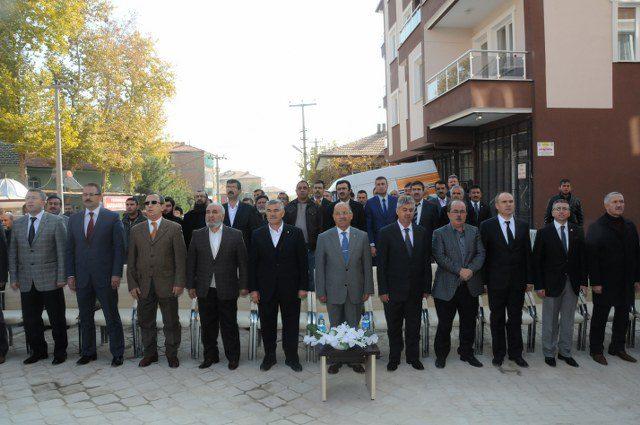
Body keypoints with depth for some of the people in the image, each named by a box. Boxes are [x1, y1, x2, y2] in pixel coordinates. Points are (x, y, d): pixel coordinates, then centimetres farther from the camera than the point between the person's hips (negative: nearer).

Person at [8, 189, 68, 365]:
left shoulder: (56, 221, -3)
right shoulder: (18, 224, 10)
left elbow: (62, 251, -6)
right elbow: (13, 253, 12)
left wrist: (62, 277, -10)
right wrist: (14, 278, 6)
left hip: (50, 280, -4)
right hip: (26, 282, 4)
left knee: (57, 319, 4)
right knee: (30, 319, 10)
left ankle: (60, 352, 19)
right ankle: (38, 351, 27)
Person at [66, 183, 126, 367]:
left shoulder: (112, 218, -3)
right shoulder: (74, 220, 10)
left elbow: (119, 247, -5)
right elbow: (70, 249, 11)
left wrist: (116, 274, -11)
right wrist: (70, 275, 4)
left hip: (105, 277, -4)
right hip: (82, 278, 4)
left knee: (112, 317, 4)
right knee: (85, 317, 13)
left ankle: (117, 354, 14)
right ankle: (88, 352, 27)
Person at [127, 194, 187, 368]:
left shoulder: (174, 228, 0)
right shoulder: (136, 230, 10)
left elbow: (180, 257, -4)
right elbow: (131, 260, 9)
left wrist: (179, 282, -10)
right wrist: (132, 284, 1)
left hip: (167, 285, -3)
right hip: (144, 285, 3)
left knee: (171, 322, 6)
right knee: (146, 322, 12)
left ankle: (172, 354, 21)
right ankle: (149, 353, 28)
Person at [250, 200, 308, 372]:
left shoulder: (295, 233, 0)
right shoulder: (257, 234, 3)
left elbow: (303, 261, -1)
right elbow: (252, 263, 3)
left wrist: (303, 287, -4)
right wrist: (253, 289, -2)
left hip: (290, 288, -1)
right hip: (266, 288, 1)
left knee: (291, 324, 8)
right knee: (267, 324, 11)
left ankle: (292, 357, 24)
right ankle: (269, 356, 28)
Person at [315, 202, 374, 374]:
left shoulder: (362, 236, 1)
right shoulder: (324, 238, -2)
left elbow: (367, 264, 3)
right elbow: (320, 267, -1)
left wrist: (368, 289, -1)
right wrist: (321, 291, -4)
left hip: (355, 290, 1)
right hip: (334, 291, 0)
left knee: (354, 327, 10)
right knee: (335, 327, 11)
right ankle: (336, 359, 24)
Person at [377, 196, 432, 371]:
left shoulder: (422, 232, 5)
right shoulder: (386, 232, -5)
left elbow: (426, 262, 7)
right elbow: (381, 264, -7)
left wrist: (427, 287, 3)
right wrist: (383, 290, -10)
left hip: (415, 290, 3)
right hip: (394, 289, -2)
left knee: (414, 326, 12)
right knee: (394, 327, 10)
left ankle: (413, 357, 29)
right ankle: (394, 358, 26)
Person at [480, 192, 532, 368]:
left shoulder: (523, 226, 7)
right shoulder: (487, 225, -3)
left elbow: (527, 254, 8)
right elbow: (483, 254, -4)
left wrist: (529, 279, 4)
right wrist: (484, 281, -7)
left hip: (518, 281, 3)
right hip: (496, 281, -2)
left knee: (515, 319, 11)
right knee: (497, 319, 9)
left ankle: (516, 353, 24)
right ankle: (498, 353, 22)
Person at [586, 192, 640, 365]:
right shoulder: (596, 227, -9)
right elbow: (591, 256, -12)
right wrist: (595, 282, -16)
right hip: (605, 283, -5)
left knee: (623, 316, 14)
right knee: (600, 317, 6)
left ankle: (618, 347, 30)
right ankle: (596, 350, 18)